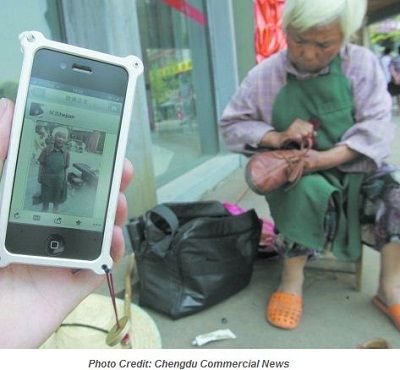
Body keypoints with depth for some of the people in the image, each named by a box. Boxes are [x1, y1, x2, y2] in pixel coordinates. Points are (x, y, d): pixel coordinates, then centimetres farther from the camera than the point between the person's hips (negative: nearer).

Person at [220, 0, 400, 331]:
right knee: (308, 191, -35)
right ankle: (292, 279, -14)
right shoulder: (265, 75, -5)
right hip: (295, 177, -2)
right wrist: (277, 138, -19)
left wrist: (324, 159, -26)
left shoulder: (362, 64, -4)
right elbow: (232, 124, -1)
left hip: (353, 168, 3)